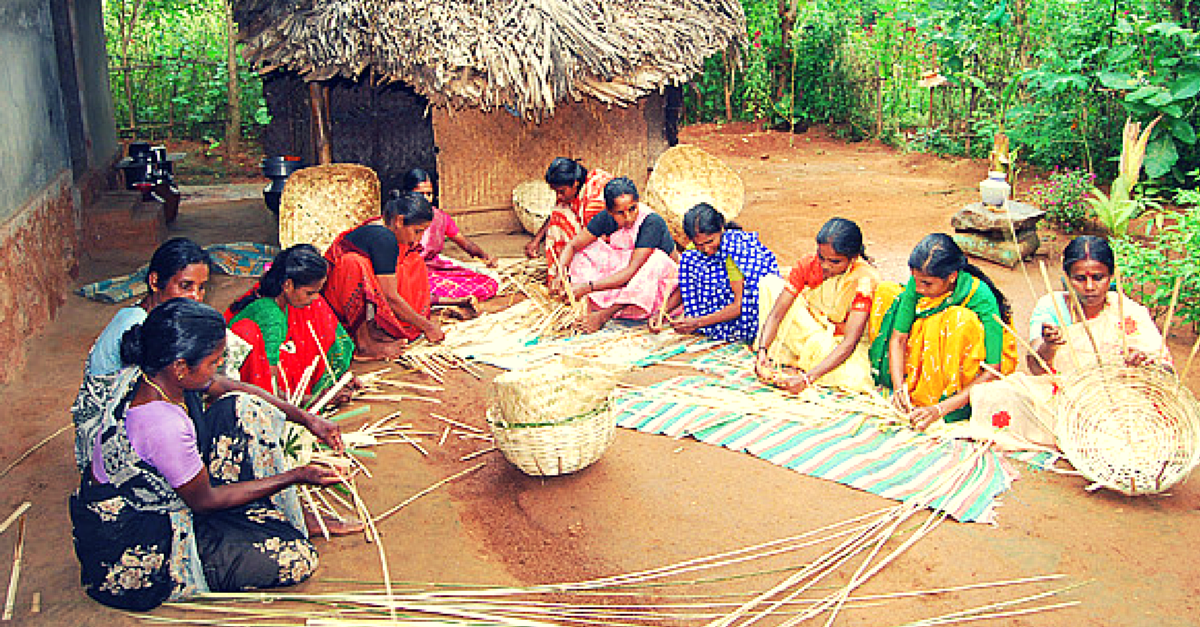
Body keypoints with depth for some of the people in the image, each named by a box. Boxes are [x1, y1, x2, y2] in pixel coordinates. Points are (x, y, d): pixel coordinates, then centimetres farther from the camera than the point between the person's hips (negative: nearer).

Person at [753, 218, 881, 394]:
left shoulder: (866, 279, -27)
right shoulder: (809, 264, -17)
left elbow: (849, 342, -34)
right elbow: (776, 314, -19)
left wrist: (808, 377, -45)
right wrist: (762, 351, -37)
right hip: (811, 329, 3)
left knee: (854, 377, -38)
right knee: (770, 283, -14)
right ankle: (776, 357, -15)